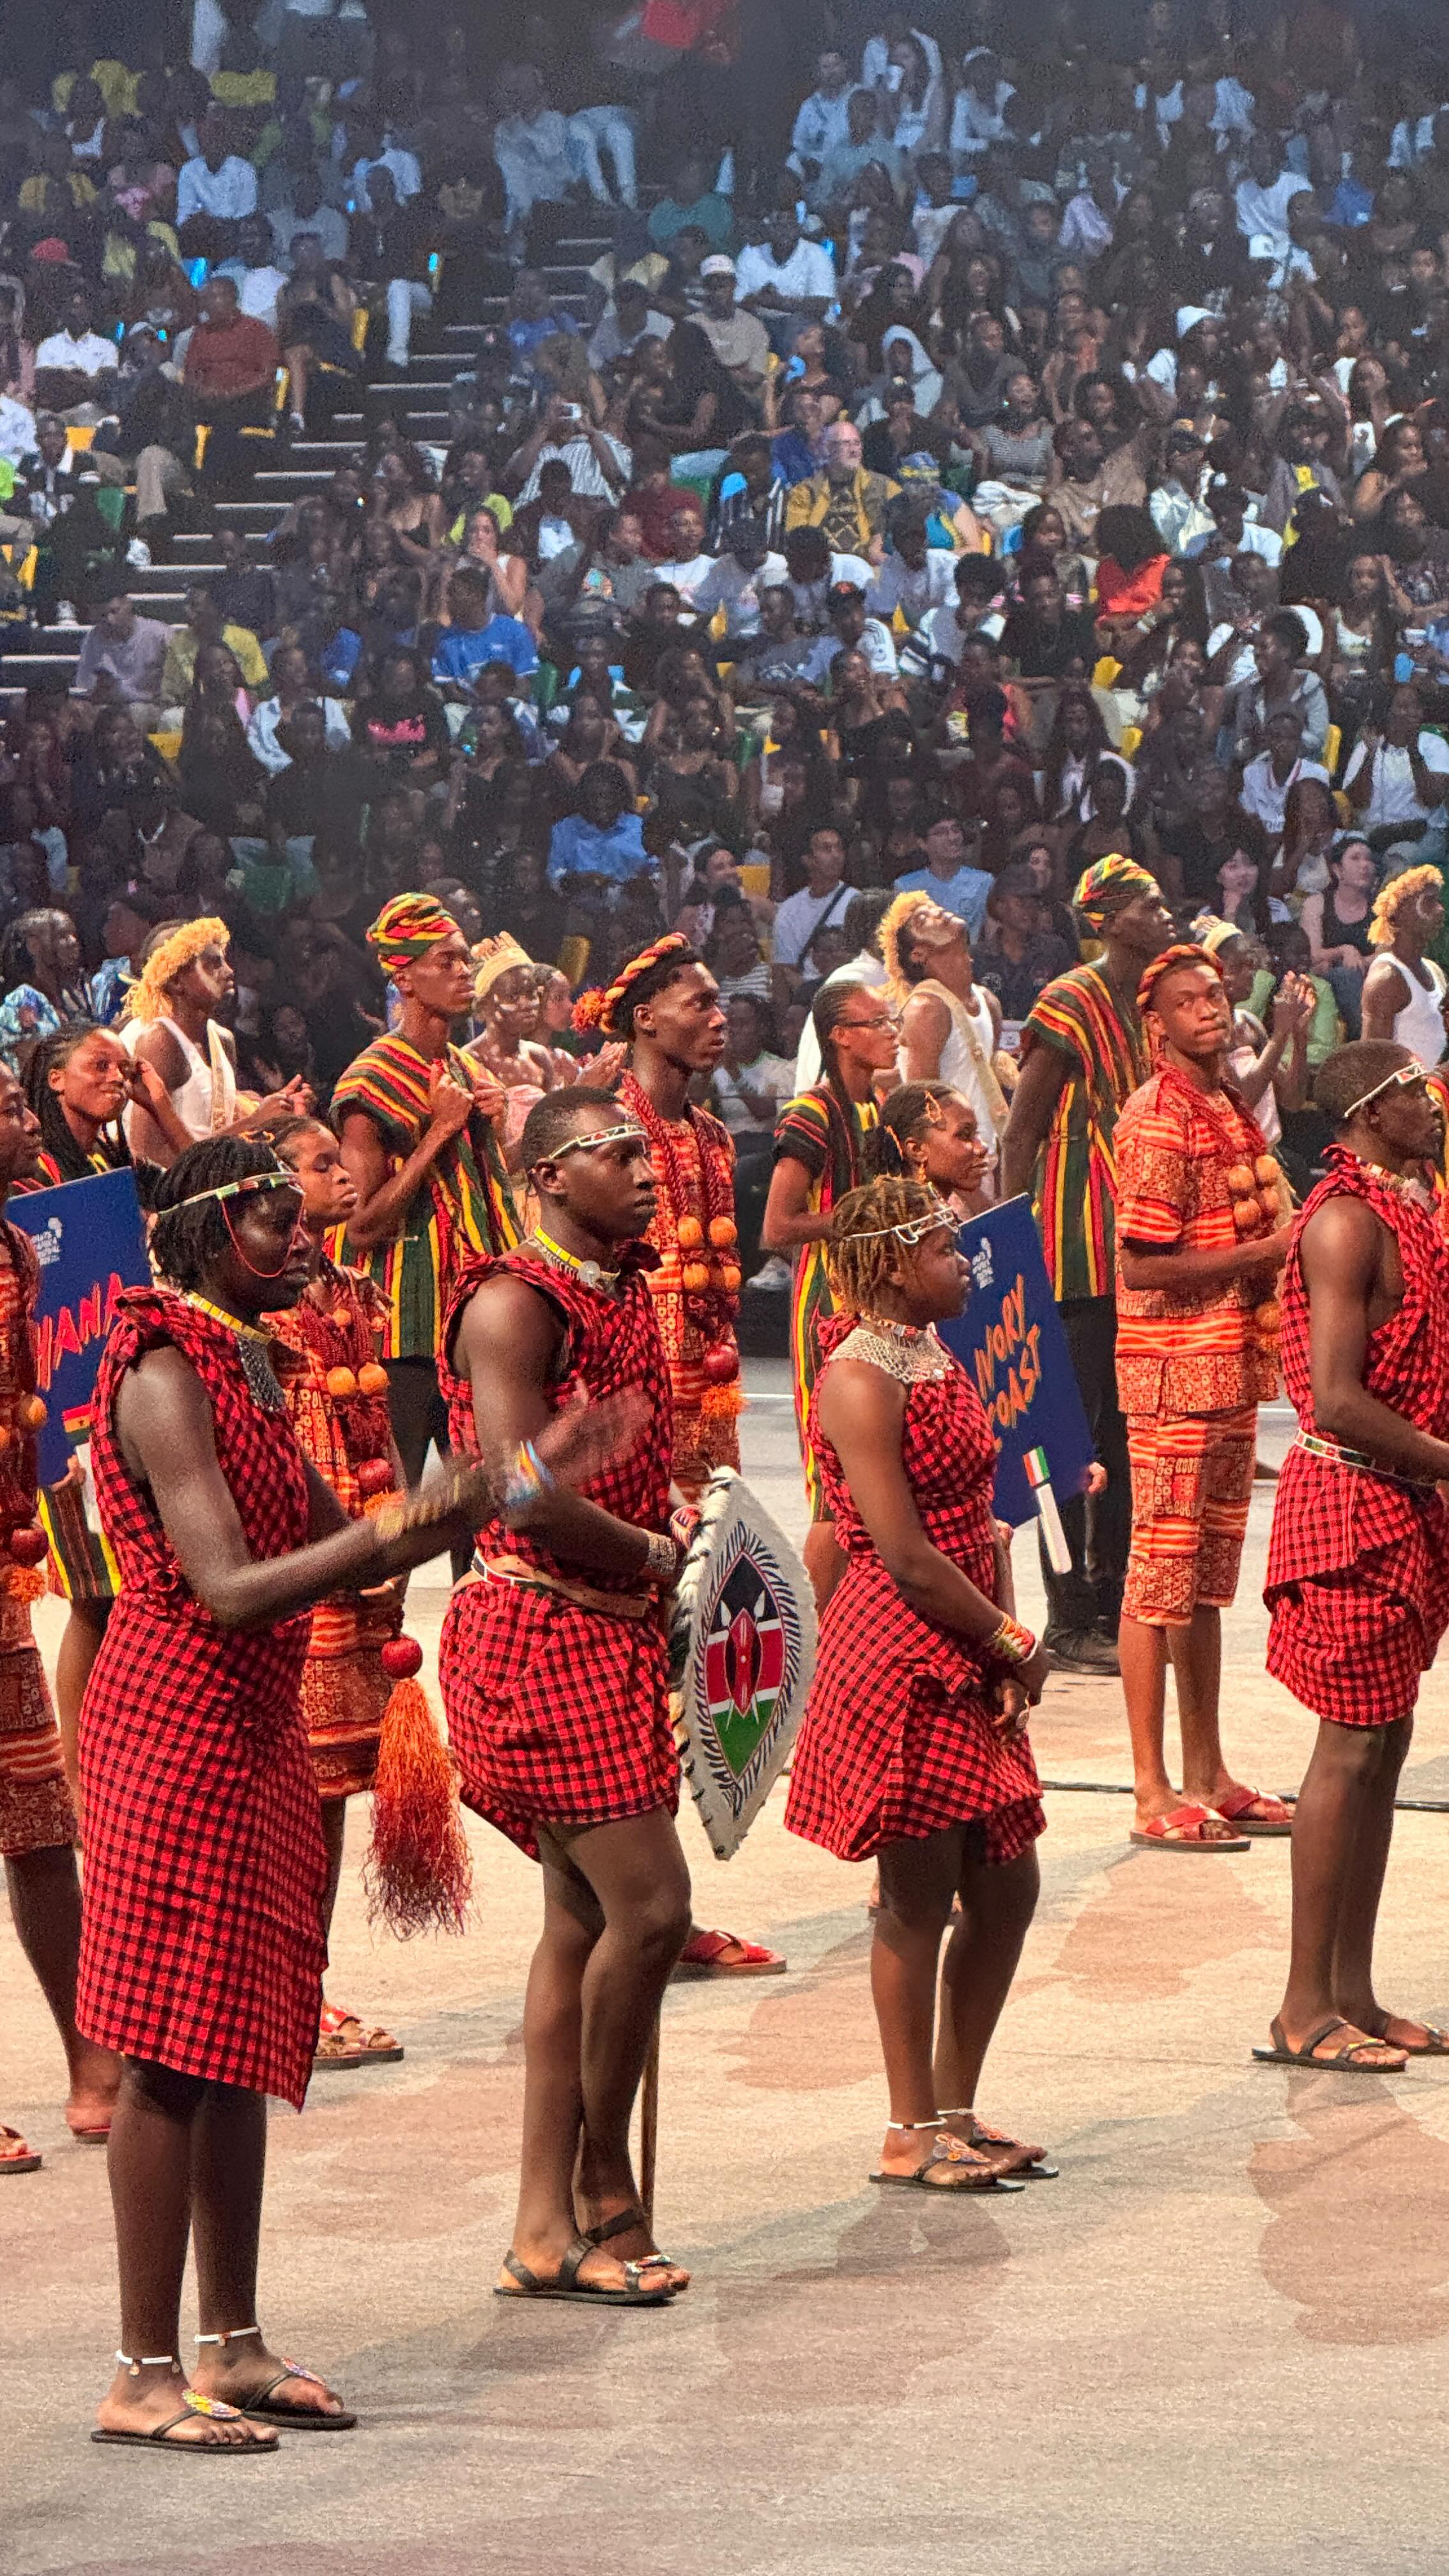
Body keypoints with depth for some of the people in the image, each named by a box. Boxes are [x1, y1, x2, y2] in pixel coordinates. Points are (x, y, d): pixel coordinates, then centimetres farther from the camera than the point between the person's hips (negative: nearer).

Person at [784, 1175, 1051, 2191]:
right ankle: (913, 2134, 9)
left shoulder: (939, 1359, 13)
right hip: (897, 1658, -9)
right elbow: (906, 1556, -20)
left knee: (1006, 1888, 11)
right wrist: (1013, 1643, -11)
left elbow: (980, 1516, 12)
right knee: (919, 1896, -1)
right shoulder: (859, 1380, -15)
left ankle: (955, 2111, 22)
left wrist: (1010, 1637, -2)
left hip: (969, 1663, 9)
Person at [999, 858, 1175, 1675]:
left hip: (1140, 1254, 8)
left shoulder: (1151, 1006, 13)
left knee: (1127, 1432, 11)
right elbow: (1021, 1133, -10)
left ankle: (1114, 1606, 19)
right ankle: (1071, 1619, 0)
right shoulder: (1070, 1006, -10)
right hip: (1079, 1256, -8)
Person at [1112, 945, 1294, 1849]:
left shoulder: (1232, 1106, 14)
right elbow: (1144, 1267, -19)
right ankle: (1155, 1795, -1)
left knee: (1210, 1575, 14)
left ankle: (1208, 1774, 21)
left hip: (1235, 1362, 9)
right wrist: (1267, 1251, -17)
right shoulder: (1159, 1118, -15)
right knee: (1164, 1572, -4)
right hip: (1175, 1371, -9)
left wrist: (1297, 1244, 6)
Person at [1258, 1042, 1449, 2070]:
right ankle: (1307, 2008, -1)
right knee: (1351, 1748, -6)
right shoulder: (1347, 1219, -16)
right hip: (1355, 1500, -10)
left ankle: (1353, 1994, 18)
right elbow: (1335, 1398, -23)